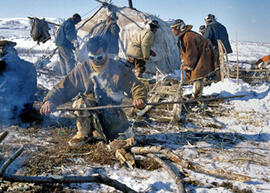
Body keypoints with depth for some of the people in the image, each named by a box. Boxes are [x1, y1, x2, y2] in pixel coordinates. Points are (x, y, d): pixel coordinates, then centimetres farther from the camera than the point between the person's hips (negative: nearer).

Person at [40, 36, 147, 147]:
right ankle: (84, 134, -5)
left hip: (112, 114, 0)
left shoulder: (118, 68, -4)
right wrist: (50, 100, -23)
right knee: (82, 103, -32)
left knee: (124, 137, -19)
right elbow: (63, 88, -5)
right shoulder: (82, 69, -4)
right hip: (88, 112, 1)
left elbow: (136, 86, -3)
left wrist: (139, 98, -26)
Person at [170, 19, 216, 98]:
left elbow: (191, 54, -24)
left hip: (204, 55, -11)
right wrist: (184, 63, 5)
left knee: (197, 75, -19)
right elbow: (184, 52, 16)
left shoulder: (189, 37, -27)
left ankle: (196, 95, -17)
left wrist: (187, 66, -16)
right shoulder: (181, 37, 7)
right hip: (197, 56, 11)